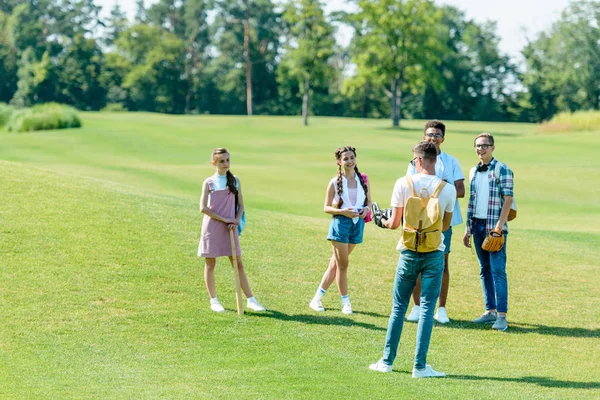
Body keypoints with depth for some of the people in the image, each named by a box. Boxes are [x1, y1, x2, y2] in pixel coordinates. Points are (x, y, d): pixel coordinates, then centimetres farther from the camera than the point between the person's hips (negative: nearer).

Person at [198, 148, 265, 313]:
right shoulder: (209, 183, -3)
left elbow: (240, 205, 10)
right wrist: (223, 219, -13)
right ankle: (213, 301, 14)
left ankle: (250, 299, 5)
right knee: (210, 264, 4)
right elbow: (203, 208, -10)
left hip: (229, 228, 2)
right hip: (212, 228, -2)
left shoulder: (235, 181, 7)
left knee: (238, 264, 4)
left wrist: (236, 221, -8)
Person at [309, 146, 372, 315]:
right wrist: (342, 211, -19)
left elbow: (369, 201, 14)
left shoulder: (363, 179, 5)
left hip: (357, 223, 4)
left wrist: (366, 209, -8)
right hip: (340, 223, -4)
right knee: (342, 264, -2)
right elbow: (326, 207, -2)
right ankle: (345, 302, 9)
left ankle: (317, 298, 17)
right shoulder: (335, 182, -4)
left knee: (336, 263, 9)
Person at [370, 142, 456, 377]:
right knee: (427, 309, 3)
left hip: (409, 252, 0)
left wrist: (383, 222, 18)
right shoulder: (448, 189, -5)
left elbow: (394, 223, -5)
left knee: (398, 307, 11)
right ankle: (419, 366, 2)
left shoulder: (403, 184, -8)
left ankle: (387, 361, 16)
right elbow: (445, 225, 6)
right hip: (434, 252, 0)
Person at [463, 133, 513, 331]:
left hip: (495, 227, -7)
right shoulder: (474, 172, 14)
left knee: (498, 270, -10)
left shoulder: (502, 170, -6)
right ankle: (490, 311, 16)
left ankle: (502, 315, -12)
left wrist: (499, 226, -18)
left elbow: (508, 199, -11)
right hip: (478, 226, 7)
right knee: (484, 270, 10)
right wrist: (468, 229, 15)